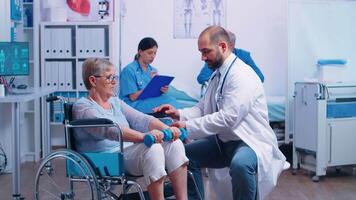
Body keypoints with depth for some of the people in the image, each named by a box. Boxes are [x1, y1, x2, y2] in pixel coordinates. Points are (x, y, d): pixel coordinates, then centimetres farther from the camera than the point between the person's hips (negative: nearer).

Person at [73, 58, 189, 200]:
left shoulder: (115, 102, 19)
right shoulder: (82, 107, -6)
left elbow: (141, 119, 7)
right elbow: (110, 129, -24)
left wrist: (167, 129, -12)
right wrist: (144, 136, -38)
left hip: (129, 152, 8)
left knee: (174, 143, -13)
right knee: (152, 148, -31)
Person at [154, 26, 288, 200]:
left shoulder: (242, 75, -20)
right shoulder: (217, 74, 9)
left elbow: (228, 117, -27)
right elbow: (203, 108, 9)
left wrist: (189, 126, -24)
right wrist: (179, 114, -10)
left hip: (249, 142, -9)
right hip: (223, 140, 9)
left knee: (240, 164, -37)